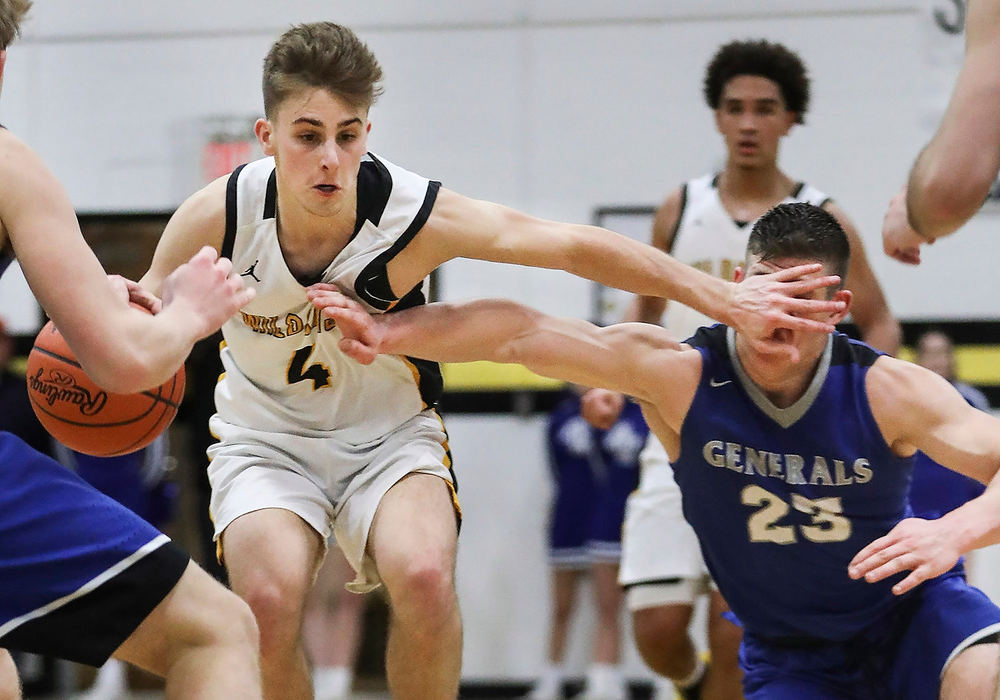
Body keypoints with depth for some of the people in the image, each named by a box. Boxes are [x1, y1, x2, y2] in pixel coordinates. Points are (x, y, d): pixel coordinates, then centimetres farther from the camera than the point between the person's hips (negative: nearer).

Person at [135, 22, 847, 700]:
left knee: (424, 578, -30)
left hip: (389, 434, 0)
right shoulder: (220, 216, -21)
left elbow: (574, 245, -20)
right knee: (270, 597, -29)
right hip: (265, 436, 0)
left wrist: (725, 298, -22)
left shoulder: (415, 216, -24)